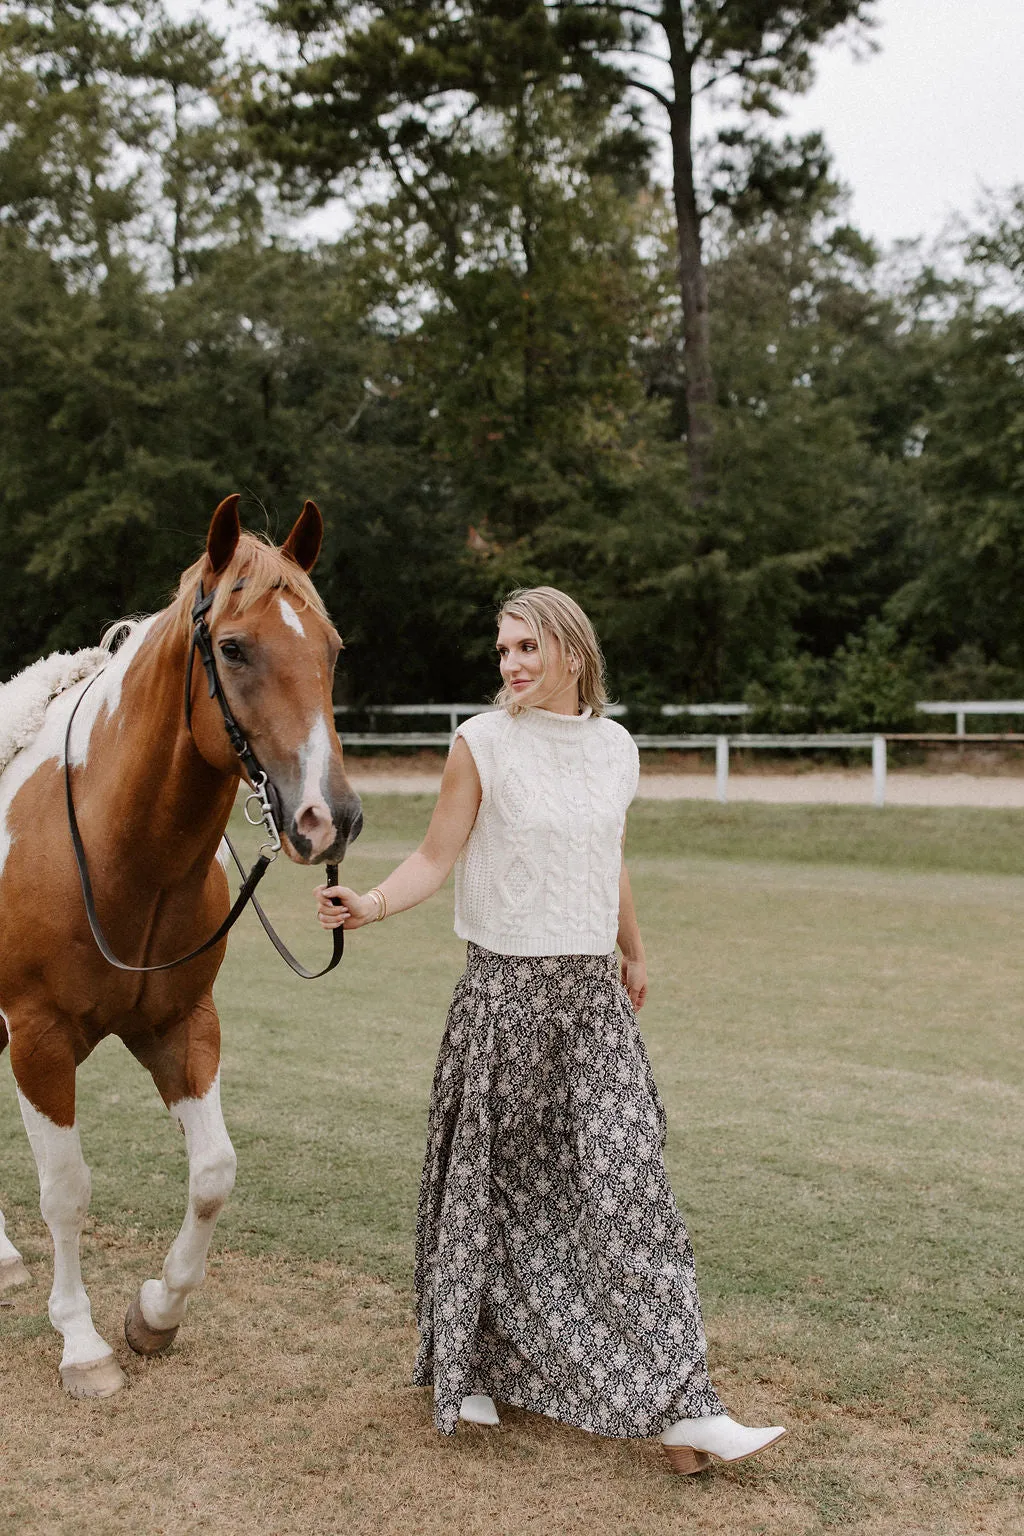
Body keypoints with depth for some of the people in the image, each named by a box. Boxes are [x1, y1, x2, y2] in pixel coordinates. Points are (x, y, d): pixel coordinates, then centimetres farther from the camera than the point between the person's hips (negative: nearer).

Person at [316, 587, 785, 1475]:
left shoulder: (616, 747, 7)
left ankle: (681, 1409, 1)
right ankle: (468, 1368, 31)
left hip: (594, 995, 3)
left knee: (628, 1185, -3)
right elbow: (437, 856, -7)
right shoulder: (482, 743, -6)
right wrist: (372, 904, -25)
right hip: (505, 992, -3)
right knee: (492, 1186, 9)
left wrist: (636, 954, 30)